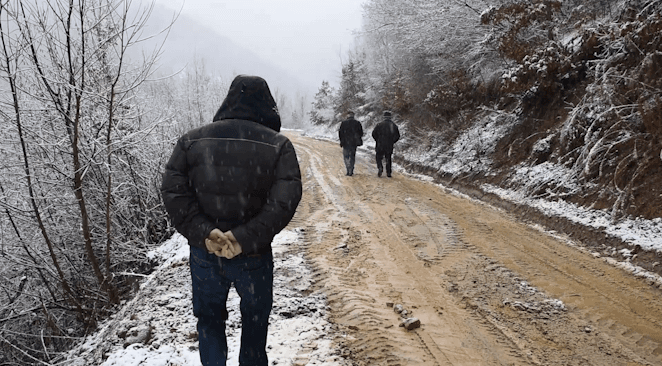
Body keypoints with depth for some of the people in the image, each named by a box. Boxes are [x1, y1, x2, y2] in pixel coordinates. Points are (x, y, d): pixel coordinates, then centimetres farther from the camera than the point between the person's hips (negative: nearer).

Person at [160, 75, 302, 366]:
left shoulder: (193, 140, -2)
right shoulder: (278, 145, -7)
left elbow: (173, 190, -10)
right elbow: (285, 199, -19)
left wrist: (202, 232, -15)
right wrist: (245, 239, -21)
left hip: (204, 252, 1)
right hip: (254, 255, -1)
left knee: (209, 318, 22)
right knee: (255, 320, 20)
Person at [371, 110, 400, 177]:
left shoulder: (379, 124, -4)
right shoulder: (394, 125, 5)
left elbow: (374, 134, -2)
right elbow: (397, 136, 6)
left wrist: (377, 141, 12)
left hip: (380, 145, -2)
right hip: (389, 146, 2)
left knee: (378, 157, 10)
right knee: (388, 158, 11)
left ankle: (380, 167, -15)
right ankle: (388, 172, 8)